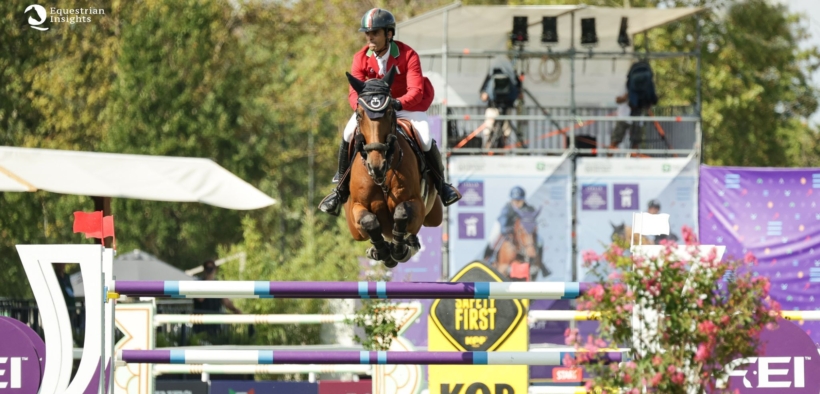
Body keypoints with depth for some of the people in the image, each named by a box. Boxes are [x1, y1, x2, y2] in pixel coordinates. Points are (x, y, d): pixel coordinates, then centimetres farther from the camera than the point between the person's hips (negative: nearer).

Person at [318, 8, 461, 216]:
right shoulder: (361, 58, -13)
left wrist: (399, 103, -50)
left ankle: (441, 184, 2)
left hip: (407, 106, -3)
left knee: (425, 140, -25)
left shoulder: (408, 56, -21)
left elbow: (416, 91, -30)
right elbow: (354, 92, -17)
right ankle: (341, 189, -3)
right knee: (348, 134, -19)